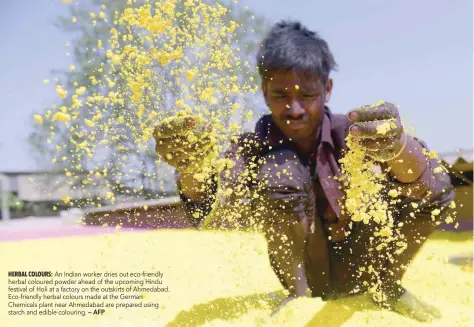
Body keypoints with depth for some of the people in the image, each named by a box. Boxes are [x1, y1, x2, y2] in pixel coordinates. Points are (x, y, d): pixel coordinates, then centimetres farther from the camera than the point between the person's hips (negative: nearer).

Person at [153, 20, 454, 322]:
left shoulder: (350, 132, -19)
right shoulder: (254, 148, -17)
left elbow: (437, 195, -35)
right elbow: (209, 214, -35)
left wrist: (399, 147, -59)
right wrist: (194, 168, -59)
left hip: (359, 269, 1)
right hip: (303, 271, -1)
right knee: (279, 169, -28)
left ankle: (388, 287, 1)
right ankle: (299, 294, -9)